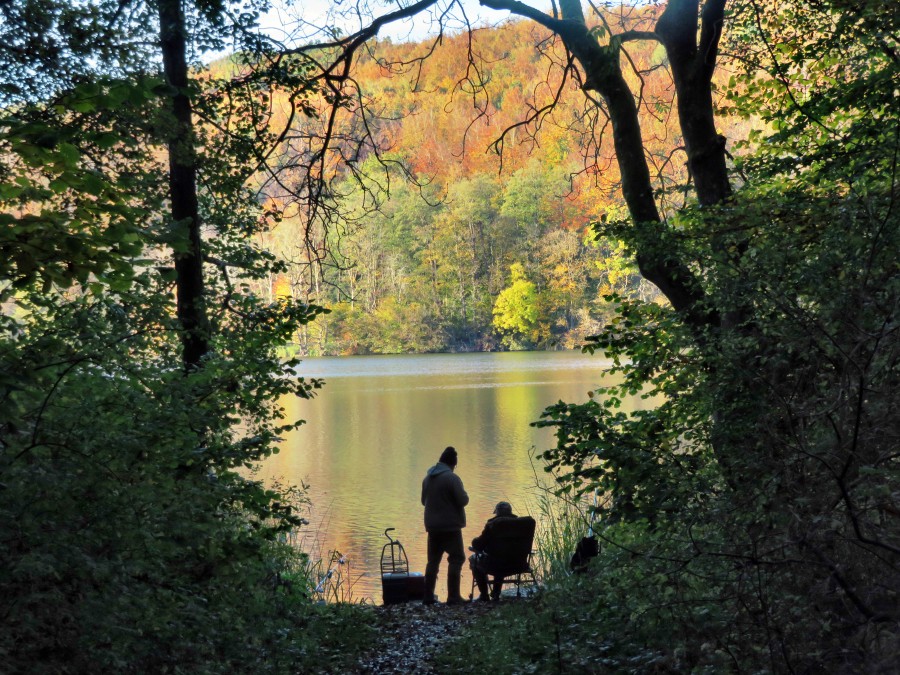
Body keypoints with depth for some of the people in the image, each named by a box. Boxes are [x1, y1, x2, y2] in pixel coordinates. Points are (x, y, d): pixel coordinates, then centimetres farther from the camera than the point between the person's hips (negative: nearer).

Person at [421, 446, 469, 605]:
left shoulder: (428, 478, 8)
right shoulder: (451, 478, -15)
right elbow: (463, 500, -17)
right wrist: (464, 494, 4)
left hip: (432, 526, 7)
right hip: (450, 526, -7)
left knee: (433, 560, 13)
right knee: (456, 559, 1)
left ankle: (428, 596, 13)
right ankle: (453, 597, -4)